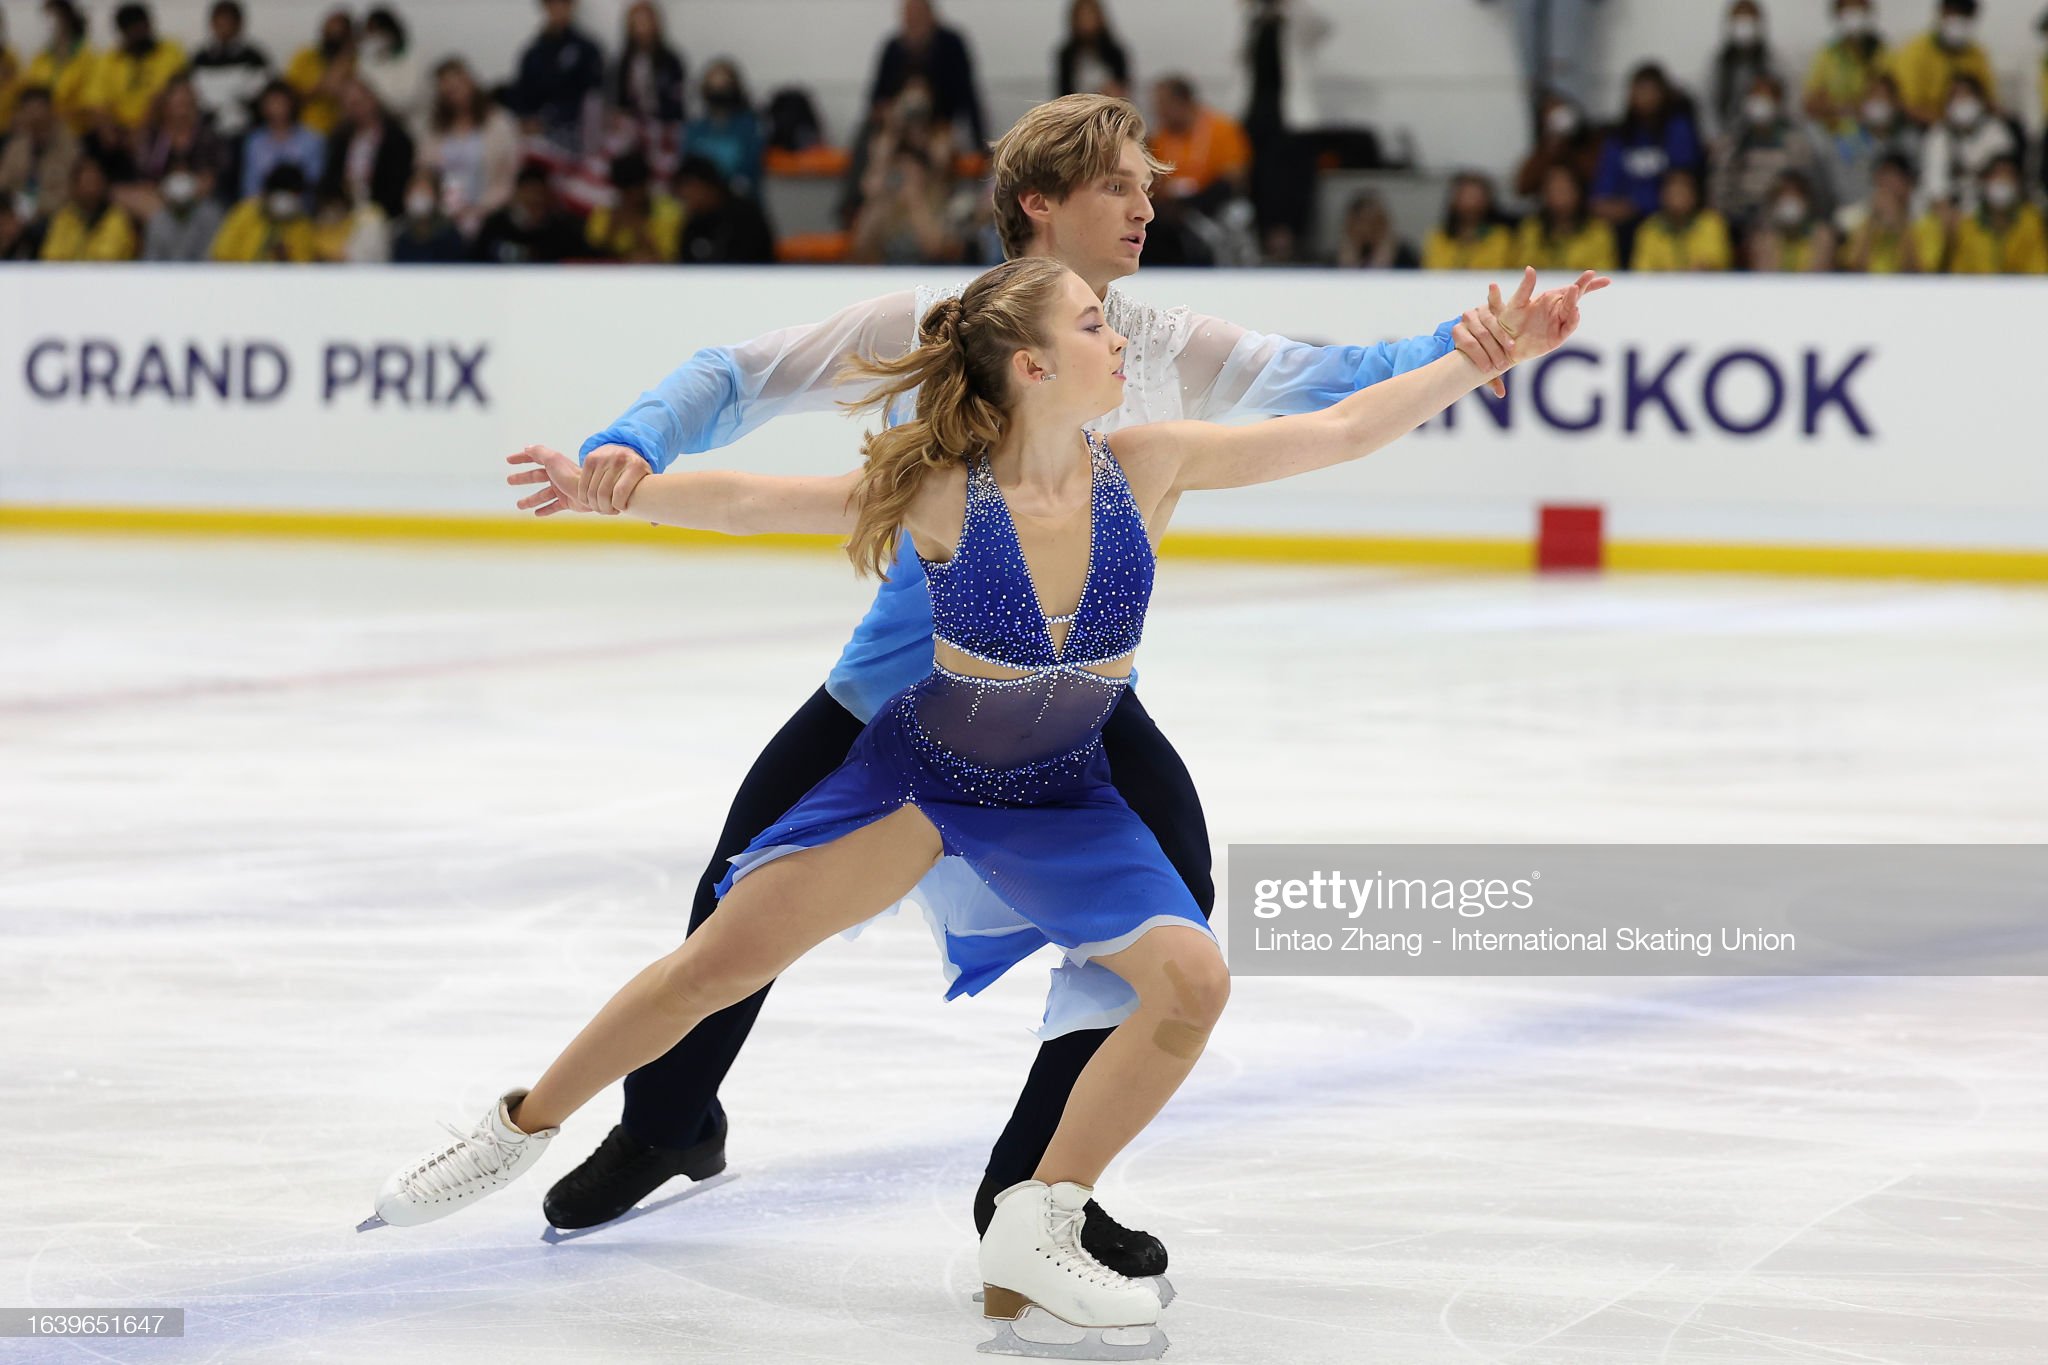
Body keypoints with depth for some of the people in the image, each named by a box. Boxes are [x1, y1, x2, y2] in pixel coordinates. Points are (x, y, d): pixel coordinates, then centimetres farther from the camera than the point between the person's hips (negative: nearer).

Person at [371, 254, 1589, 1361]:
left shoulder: (1145, 469, -17)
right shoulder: (943, 497, -22)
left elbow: (1339, 430, -15)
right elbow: (750, 502, -18)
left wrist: (1490, 359, -19)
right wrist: (610, 487, -33)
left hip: (1064, 802, 2)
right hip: (922, 770, -2)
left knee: (1191, 980, -18)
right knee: (726, 956, -8)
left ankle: (1038, 1233, -3)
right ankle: (522, 1129, 14)